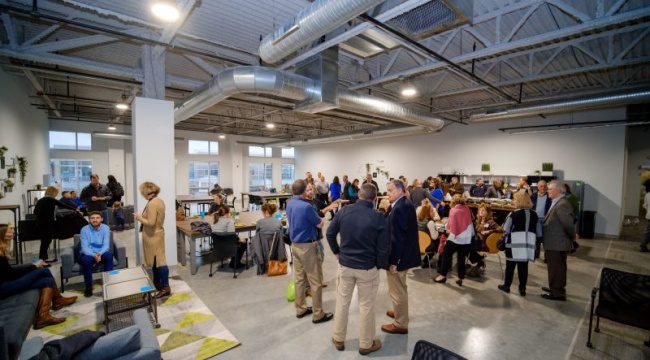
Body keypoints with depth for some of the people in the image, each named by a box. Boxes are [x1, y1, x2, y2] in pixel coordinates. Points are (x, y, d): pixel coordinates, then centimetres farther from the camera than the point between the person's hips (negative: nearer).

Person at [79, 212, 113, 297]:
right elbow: (84, 247, -16)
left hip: (101, 253, 1)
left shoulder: (105, 228, -5)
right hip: (88, 254, -1)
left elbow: (106, 245, -12)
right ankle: (88, 286, -17)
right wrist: (94, 255, -33)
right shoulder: (84, 229, -8)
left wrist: (100, 254, -32)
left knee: (109, 255, -32)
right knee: (86, 259, -34)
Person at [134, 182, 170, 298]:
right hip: (157, 234, 10)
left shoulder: (152, 204, -23)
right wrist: (143, 216, 10)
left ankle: (165, 288, 5)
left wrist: (140, 218, -11)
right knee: (155, 261, 19)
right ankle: (157, 283, 32)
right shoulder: (159, 200, 7)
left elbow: (151, 223, -25)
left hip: (153, 236, -10)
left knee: (158, 262, -3)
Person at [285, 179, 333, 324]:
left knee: (299, 279, 18)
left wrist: (307, 197, 10)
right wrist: (319, 218, 9)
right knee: (316, 281, 4)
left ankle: (300, 309, 30)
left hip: (295, 245, 9)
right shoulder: (306, 206, -24)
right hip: (307, 246, -8)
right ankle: (318, 314, 15)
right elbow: (320, 224, -13)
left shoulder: (289, 204, 2)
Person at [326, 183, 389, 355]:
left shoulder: (344, 210, -8)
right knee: (366, 306, 14)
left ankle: (338, 339, 36)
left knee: (342, 302, 18)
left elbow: (330, 233, 0)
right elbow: (383, 248, -14)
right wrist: (381, 265, 2)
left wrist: (336, 252, 10)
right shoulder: (378, 217, -18)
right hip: (368, 268, -2)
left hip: (345, 265, 3)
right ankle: (366, 344, 32)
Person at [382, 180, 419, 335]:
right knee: (401, 289, 28)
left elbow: (397, 238, -27)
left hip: (398, 256, -10)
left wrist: (393, 261, -22)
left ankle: (400, 324, 25)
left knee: (397, 291, 8)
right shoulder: (406, 204, 5)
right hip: (405, 253, 10)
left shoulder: (399, 208, -26)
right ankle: (400, 311, 47)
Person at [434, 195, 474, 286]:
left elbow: (450, 225, -10)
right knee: (461, 258, 13)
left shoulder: (453, 210, -9)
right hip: (466, 238, 5)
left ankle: (443, 275, 15)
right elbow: (470, 221, 15)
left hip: (456, 237, -5)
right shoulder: (467, 209, 5)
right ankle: (460, 278, 18)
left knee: (446, 255, 10)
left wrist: (447, 225, 10)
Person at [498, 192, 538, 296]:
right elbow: (537, 231, 11)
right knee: (524, 267, 11)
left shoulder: (514, 214, -11)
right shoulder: (534, 215, 5)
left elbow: (506, 230, -8)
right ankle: (522, 289, 17)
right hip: (528, 244, 4)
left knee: (510, 266, 8)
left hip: (514, 244, -4)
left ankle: (506, 286, 19)